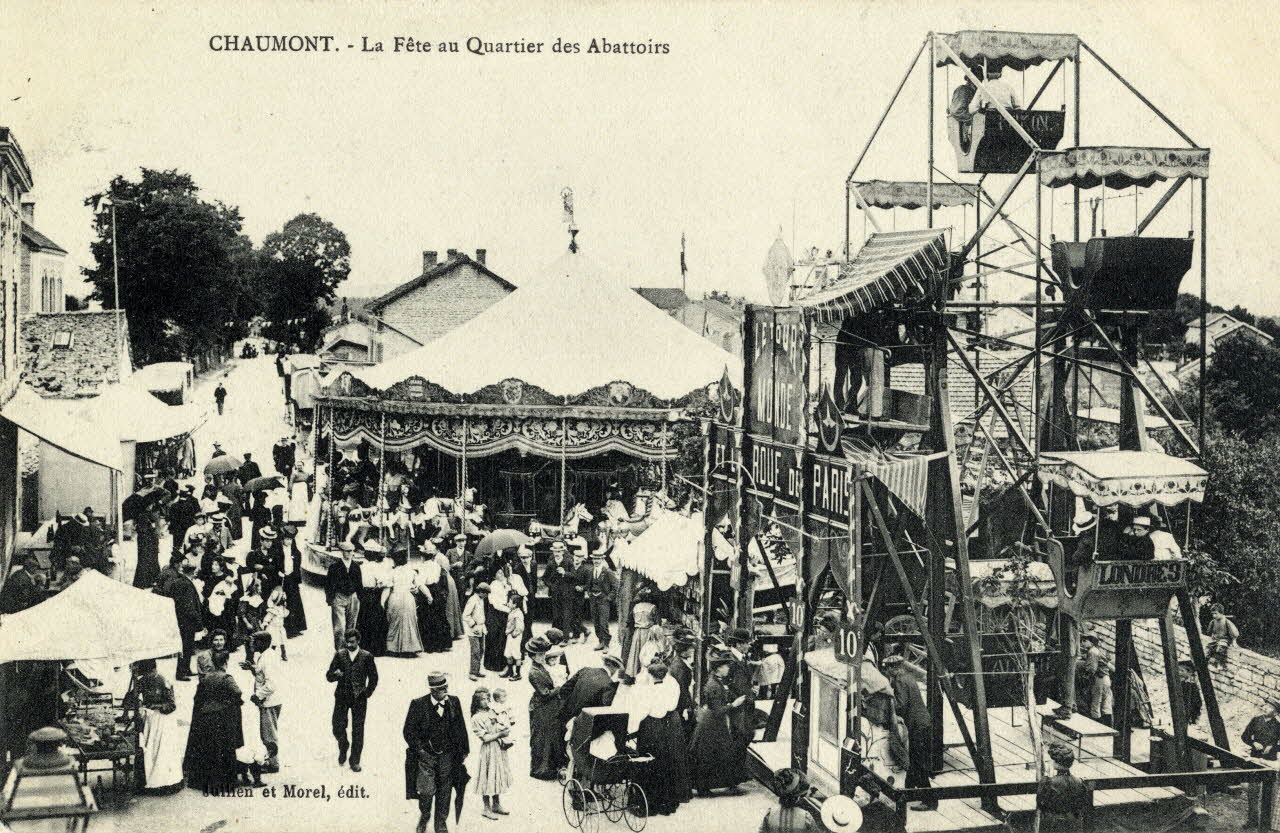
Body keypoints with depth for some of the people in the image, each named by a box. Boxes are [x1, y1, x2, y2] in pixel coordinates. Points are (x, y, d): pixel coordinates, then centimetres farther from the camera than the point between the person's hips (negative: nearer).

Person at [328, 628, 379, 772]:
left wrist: (367, 693, 0)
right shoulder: (339, 655, 2)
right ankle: (343, 748, 32)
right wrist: (335, 675, -21)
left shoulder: (366, 657, -1)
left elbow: (373, 677, 7)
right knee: (338, 727, 0)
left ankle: (355, 761, 14)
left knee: (358, 730, 2)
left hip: (359, 699, -1)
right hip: (342, 696, 1)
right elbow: (329, 676, 1)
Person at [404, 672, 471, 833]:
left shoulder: (454, 702, -1)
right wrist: (420, 748, -9)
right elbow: (409, 731, -4)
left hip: (447, 755, 3)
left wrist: (463, 750, 10)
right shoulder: (418, 705, -11)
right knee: (426, 791, -8)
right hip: (426, 755, -3)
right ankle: (424, 817, 21)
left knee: (444, 792, 8)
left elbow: (460, 727, 8)